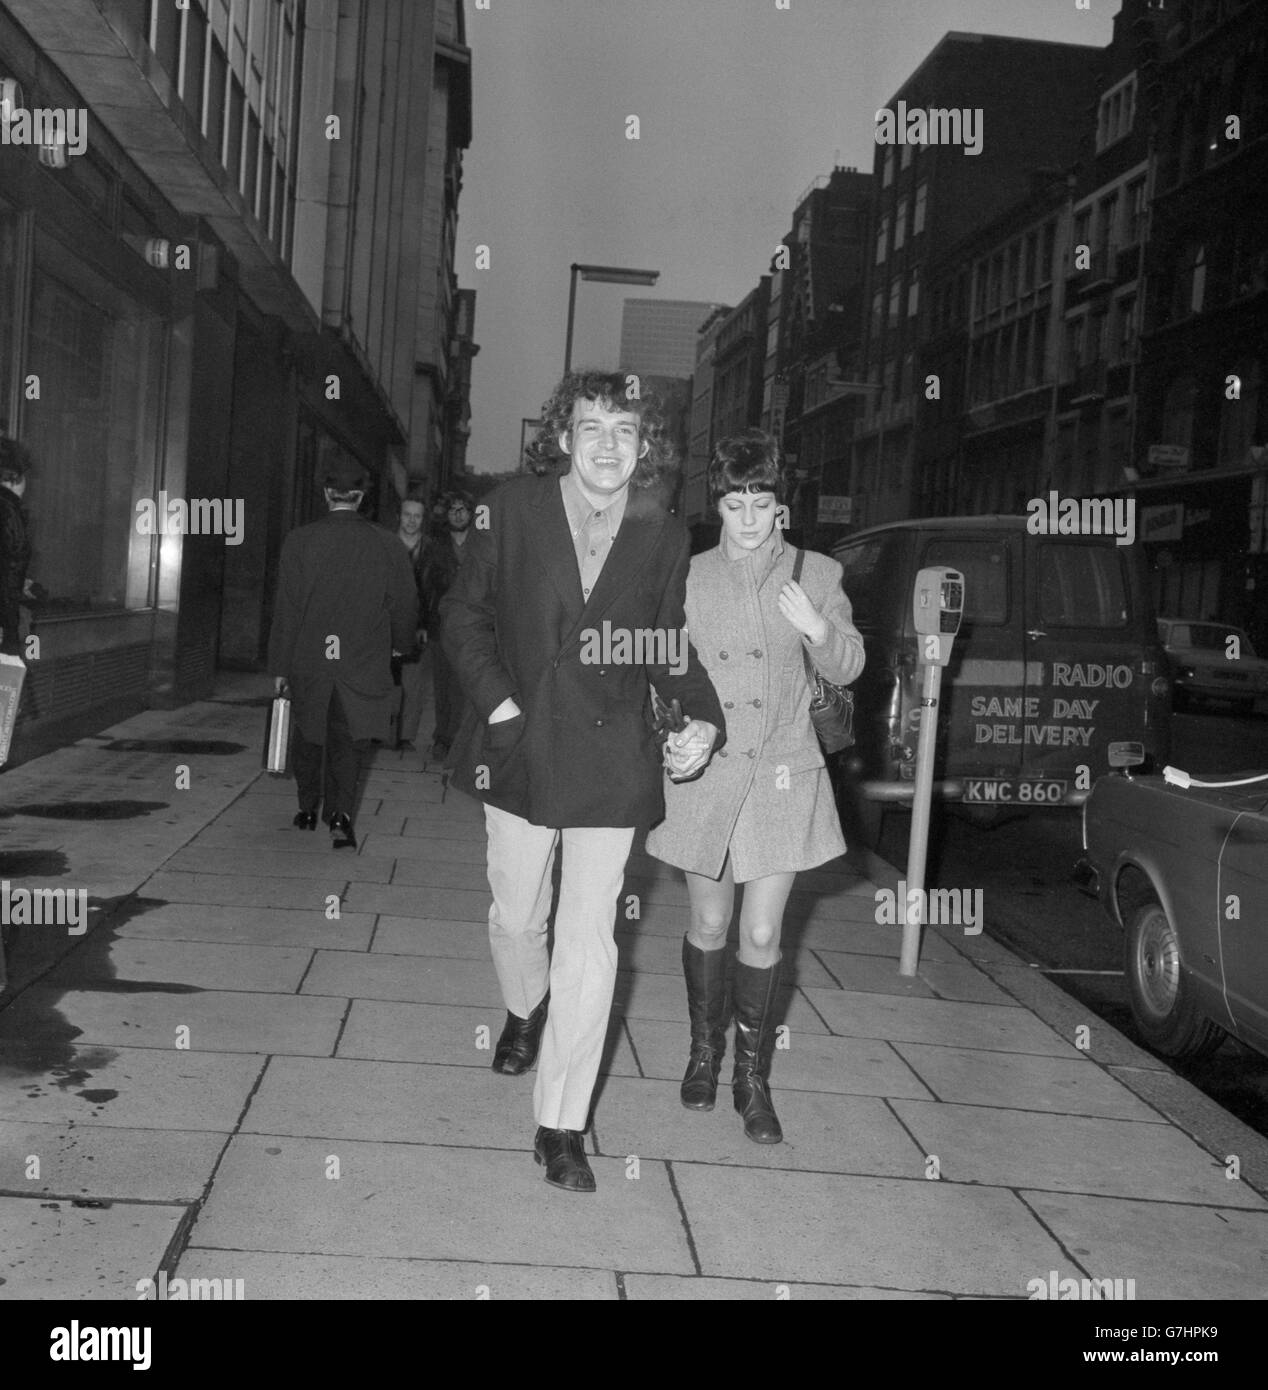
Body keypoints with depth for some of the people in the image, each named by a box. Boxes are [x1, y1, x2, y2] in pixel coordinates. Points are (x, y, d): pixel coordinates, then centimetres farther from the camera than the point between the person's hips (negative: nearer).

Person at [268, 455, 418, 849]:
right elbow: (405, 604, 3)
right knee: (350, 741, 5)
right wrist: (398, 644, 22)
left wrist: (280, 666, 3)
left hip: (309, 660, 1)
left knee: (309, 736, 18)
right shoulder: (385, 544, -4)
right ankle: (340, 812, -11)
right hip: (364, 663, -1)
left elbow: (286, 609, -3)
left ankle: (309, 808, 28)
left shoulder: (299, 541, -4)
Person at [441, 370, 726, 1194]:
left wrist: (705, 722, -7)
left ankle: (562, 1126, 9)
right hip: (519, 747, 1)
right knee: (516, 917, 15)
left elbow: (669, 645, 9)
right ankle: (526, 1010, 51)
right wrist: (495, 699, -8)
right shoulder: (515, 508, -2)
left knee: (589, 942, -2)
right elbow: (464, 613, 4)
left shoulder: (664, 537, 0)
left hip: (611, 759, -1)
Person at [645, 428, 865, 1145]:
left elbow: (849, 668, 4)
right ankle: (705, 1051, 31)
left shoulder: (817, 573, 2)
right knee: (710, 925, 10)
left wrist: (820, 631, -16)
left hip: (782, 771, 0)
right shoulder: (690, 577, 3)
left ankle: (753, 1075, 17)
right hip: (705, 772, 1)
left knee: (763, 935, 1)